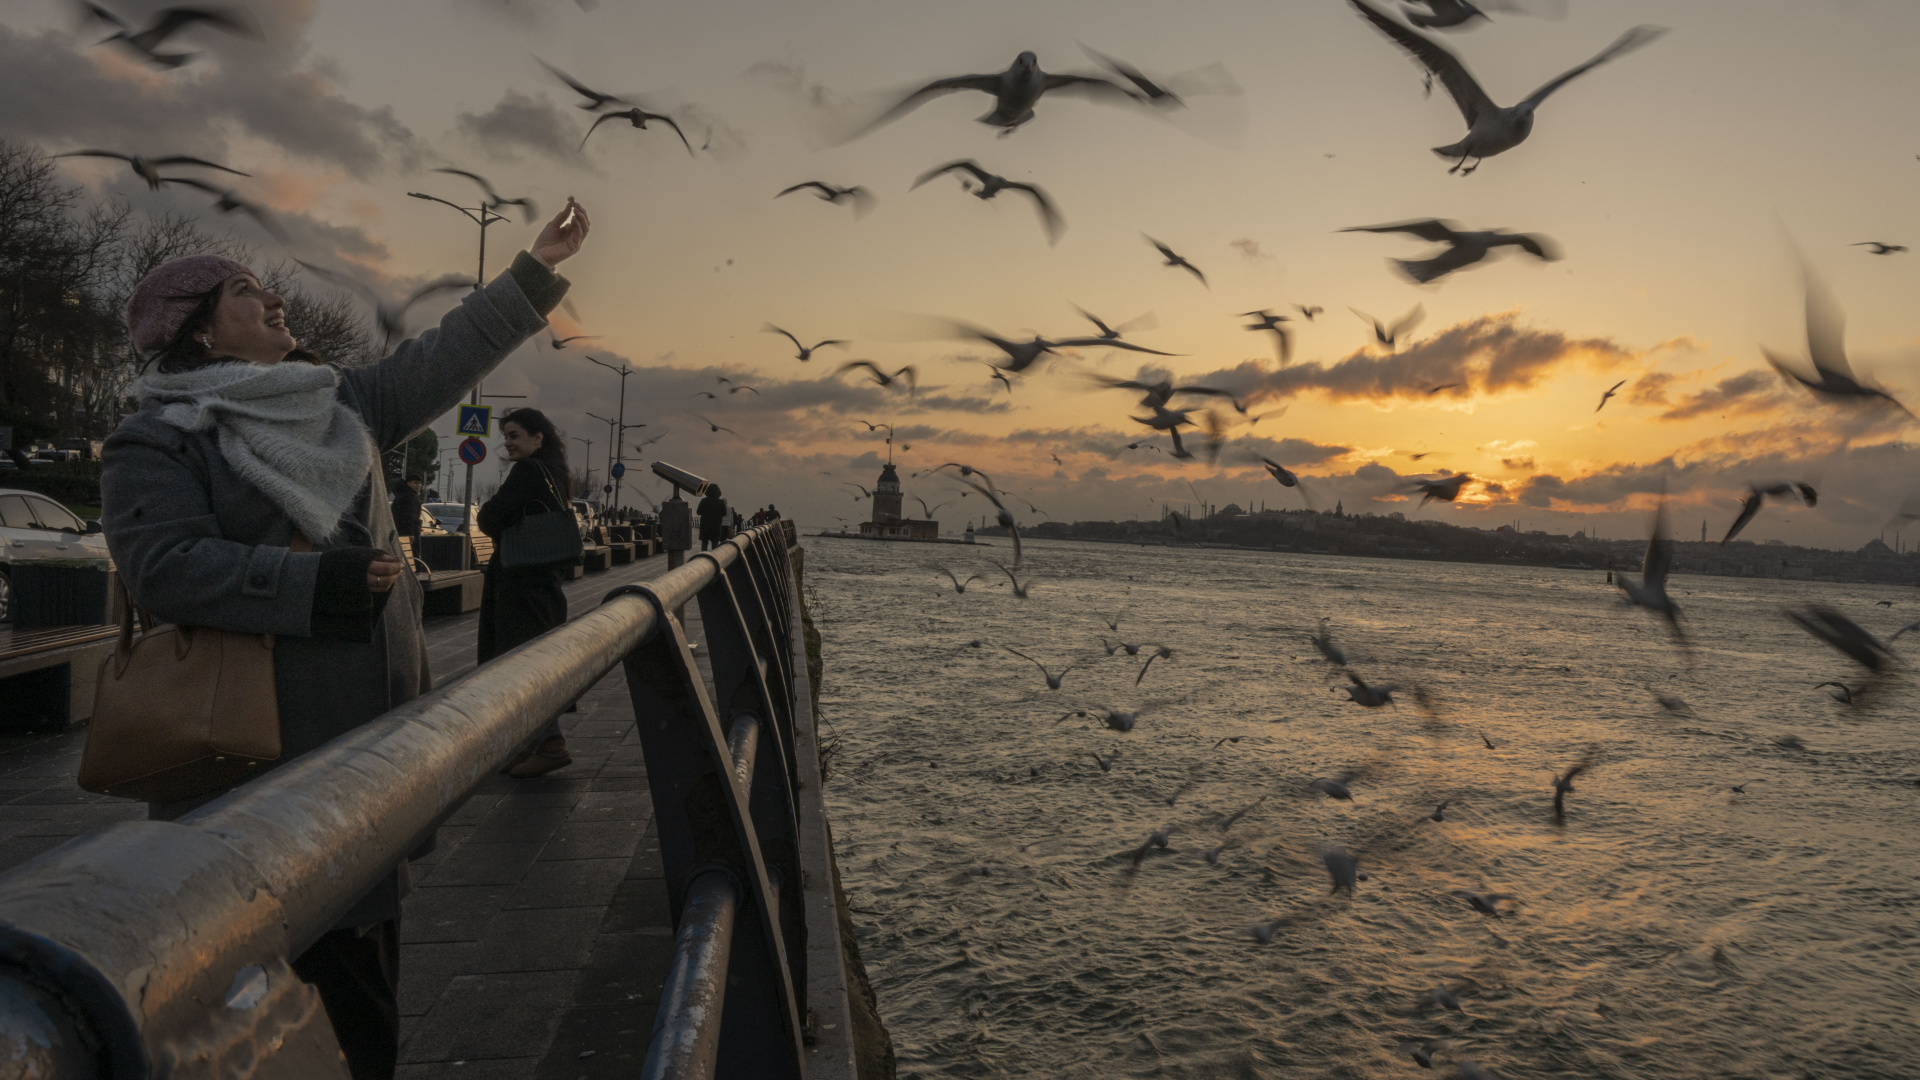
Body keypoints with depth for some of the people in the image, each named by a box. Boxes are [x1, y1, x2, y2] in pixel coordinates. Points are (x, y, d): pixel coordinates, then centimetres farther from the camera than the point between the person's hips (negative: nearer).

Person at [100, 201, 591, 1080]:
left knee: (365, 939, 14)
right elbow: (165, 566, -17)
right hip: (258, 750, -6)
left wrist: (537, 268, 18)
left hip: (371, 726, 7)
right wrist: (321, 581, -22)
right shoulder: (157, 441, -4)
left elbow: (446, 357, 17)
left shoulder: (339, 404, 15)